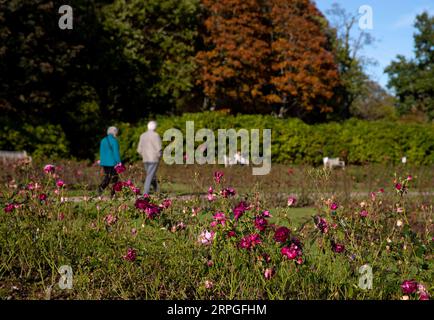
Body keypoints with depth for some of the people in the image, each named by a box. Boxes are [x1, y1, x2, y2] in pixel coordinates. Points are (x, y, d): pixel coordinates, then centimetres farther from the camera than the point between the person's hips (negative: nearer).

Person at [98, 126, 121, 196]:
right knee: (114, 177, 3)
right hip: (112, 162, -6)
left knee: (107, 177, 13)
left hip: (104, 162, 6)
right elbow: (116, 152, -14)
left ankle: (101, 187, -11)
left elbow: (101, 152, 15)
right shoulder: (114, 140, -10)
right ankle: (113, 194, 3)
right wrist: (119, 162, -10)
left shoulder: (103, 140, 10)